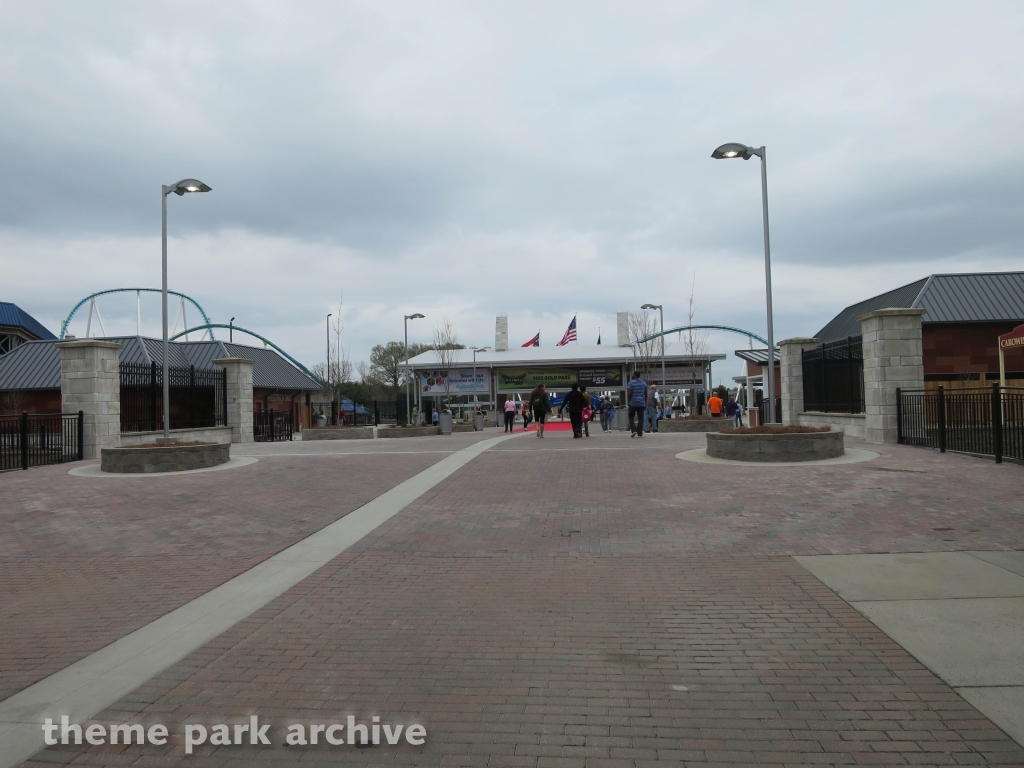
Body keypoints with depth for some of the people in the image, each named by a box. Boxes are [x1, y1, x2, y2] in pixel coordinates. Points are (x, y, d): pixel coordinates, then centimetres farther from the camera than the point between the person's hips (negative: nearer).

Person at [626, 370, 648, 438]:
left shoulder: (631, 383, -7)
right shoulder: (644, 383, 8)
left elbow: (629, 394, -14)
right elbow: (646, 394, 11)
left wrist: (628, 402, -2)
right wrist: (645, 403, 18)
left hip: (633, 403, -3)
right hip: (642, 403, 3)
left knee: (631, 417, 11)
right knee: (640, 418, 4)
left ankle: (633, 430, -5)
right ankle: (640, 433, -1)